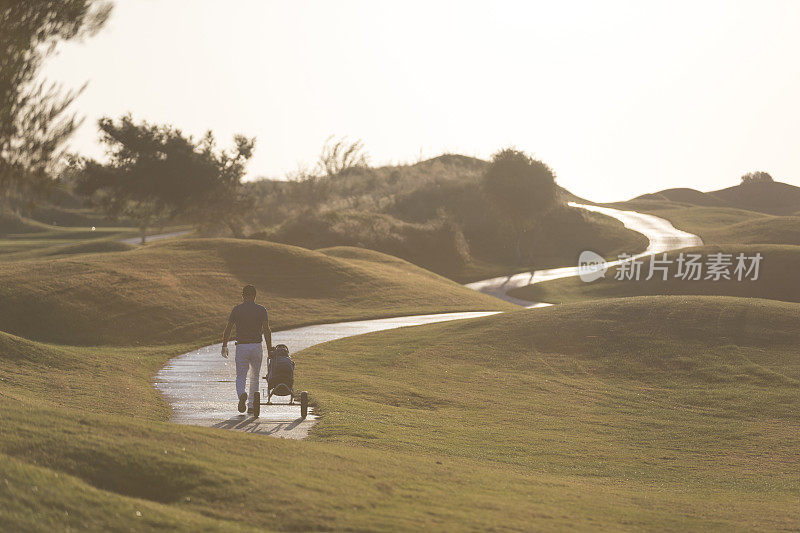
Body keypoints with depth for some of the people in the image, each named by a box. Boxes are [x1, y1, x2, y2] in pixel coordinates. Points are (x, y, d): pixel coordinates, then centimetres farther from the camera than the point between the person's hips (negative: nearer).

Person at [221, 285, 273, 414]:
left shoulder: (236, 310, 2)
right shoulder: (262, 310, 1)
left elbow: (228, 329, -1)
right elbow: (266, 330, -7)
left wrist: (224, 346, 8)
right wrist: (270, 349, -5)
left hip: (241, 347, -1)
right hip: (257, 346, 1)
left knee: (240, 377, 4)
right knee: (254, 378, 15)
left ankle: (242, 394, -27)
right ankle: (251, 405, 16)